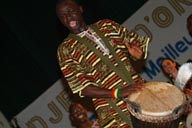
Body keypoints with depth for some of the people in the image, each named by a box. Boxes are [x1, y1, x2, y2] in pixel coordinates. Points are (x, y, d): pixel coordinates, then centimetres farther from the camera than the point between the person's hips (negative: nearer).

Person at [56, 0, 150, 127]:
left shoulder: (107, 25, 12)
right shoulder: (66, 49, 0)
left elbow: (139, 42, 18)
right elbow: (83, 87, -7)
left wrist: (139, 53, -7)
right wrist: (118, 93, -18)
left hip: (141, 92, 4)